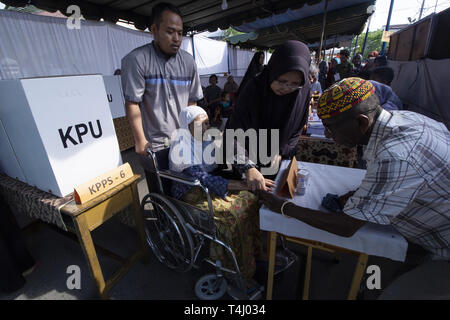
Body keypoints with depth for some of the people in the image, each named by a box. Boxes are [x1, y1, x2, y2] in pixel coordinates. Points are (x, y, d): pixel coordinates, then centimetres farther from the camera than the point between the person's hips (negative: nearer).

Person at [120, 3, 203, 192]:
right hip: (154, 146, -4)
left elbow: (192, 101, 9)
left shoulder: (188, 61, 6)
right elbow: (132, 103, -10)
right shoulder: (136, 60, -9)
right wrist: (140, 141, -11)